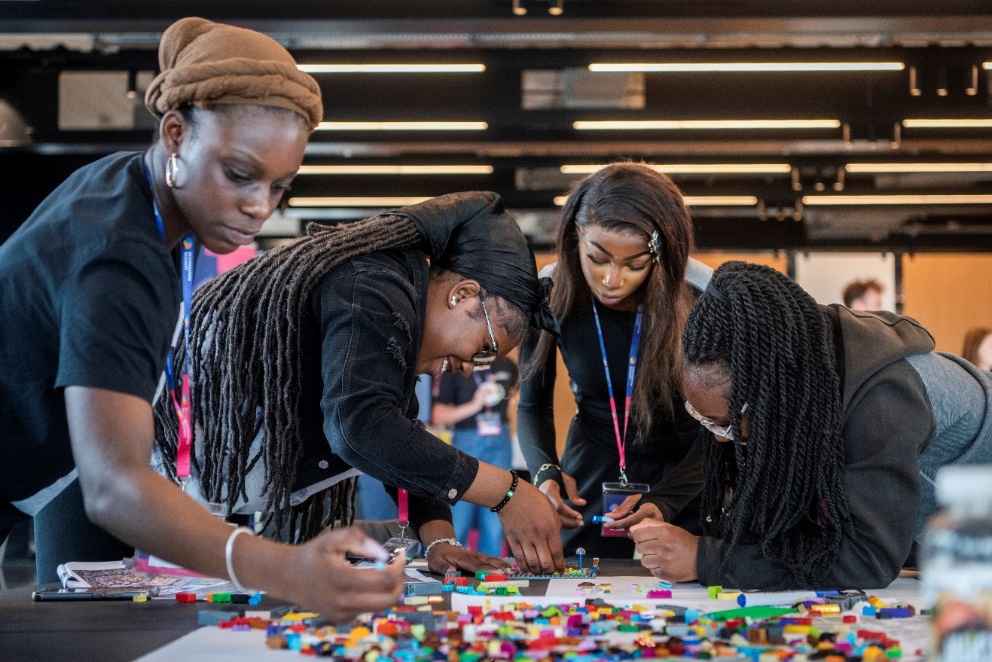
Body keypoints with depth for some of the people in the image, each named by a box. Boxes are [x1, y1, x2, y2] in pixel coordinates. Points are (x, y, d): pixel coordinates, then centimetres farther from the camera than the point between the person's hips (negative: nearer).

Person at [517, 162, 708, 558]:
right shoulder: (548, 296, -13)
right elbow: (533, 406, 1)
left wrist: (664, 502, -27)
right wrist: (545, 472, -20)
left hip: (682, 486, -1)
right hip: (589, 483, 1)